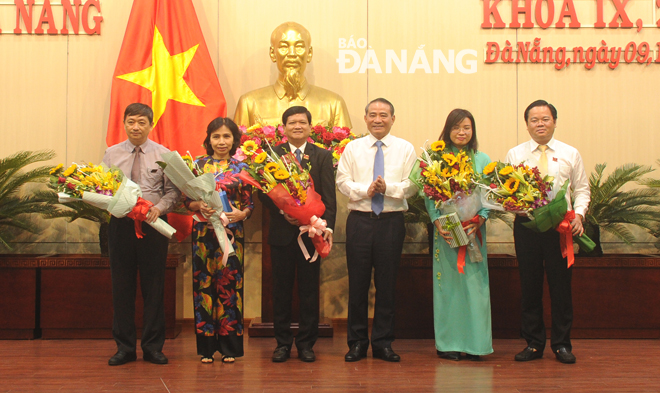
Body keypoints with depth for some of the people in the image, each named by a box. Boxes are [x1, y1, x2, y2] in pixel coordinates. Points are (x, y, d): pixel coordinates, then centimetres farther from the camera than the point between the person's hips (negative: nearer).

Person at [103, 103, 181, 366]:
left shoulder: (163, 155, 5)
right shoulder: (111, 154, 9)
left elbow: (173, 191, 2)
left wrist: (159, 207, -16)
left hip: (153, 225, -1)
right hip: (120, 223, 1)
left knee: (154, 286, 2)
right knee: (122, 287, 4)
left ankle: (153, 347, 12)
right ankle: (124, 347, 13)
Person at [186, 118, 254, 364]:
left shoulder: (242, 168, 6)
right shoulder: (198, 165, 7)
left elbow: (249, 204, 5)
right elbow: (188, 200, 6)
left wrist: (241, 214, -16)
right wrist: (199, 205, -15)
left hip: (231, 232, 0)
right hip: (204, 232, 1)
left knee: (230, 284, -1)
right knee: (204, 284, 1)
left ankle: (229, 347, 8)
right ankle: (207, 346, 9)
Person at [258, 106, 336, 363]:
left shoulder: (322, 157, 6)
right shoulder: (272, 155, 6)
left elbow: (329, 196, 0)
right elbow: (263, 191, 1)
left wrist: (328, 227, -11)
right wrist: (282, 211, -13)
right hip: (282, 232, 0)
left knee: (310, 290, 4)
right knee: (282, 289, 6)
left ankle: (306, 343, 14)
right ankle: (282, 343, 16)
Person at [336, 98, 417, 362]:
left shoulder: (405, 149, 7)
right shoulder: (353, 148, 9)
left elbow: (412, 185, -1)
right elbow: (342, 181, 2)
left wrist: (388, 188, -17)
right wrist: (365, 190, -14)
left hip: (391, 221, 0)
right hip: (359, 221, 0)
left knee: (387, 283, 4)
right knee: (358, 282, 3)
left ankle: (383, 343, 14)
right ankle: (357, 342, 12)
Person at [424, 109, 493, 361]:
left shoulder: (483, 160, 9)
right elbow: (429, 195, 1)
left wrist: (480, 220, -12)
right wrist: (437, 223, -13)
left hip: (474, 230, 1)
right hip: (445, 231, -1)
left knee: (474, 282, -1)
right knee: (447, 283, 1)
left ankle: (474, 342, 5)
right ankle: (447, 343, 7)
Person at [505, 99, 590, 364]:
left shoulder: (570, 154, 9)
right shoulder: (514, 154, 9)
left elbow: (582, 189, 9)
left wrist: (579, 214, -7)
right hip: (526, 225, 1)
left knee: (561, 284, 2)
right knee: (530, 285, 4)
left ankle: (562, 344, 13)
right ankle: (533, 343, 14)